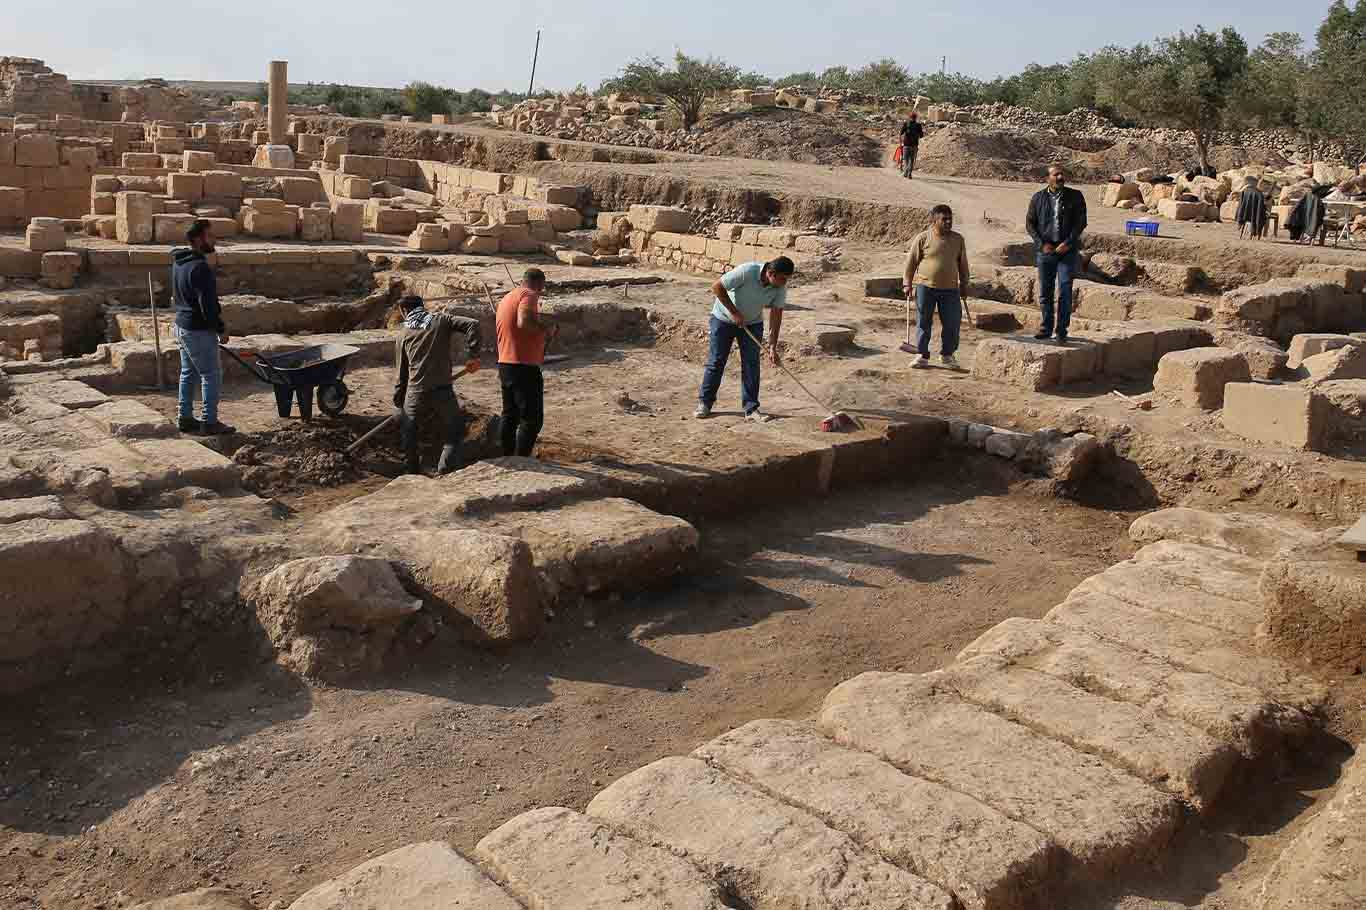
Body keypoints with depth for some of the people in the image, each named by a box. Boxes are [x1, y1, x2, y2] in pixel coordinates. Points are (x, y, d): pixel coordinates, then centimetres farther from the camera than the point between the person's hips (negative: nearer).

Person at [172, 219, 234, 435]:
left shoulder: (178, 262, 10)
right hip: (199, 330, -10)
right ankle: (210, 422, 1)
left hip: (182, 326, 10)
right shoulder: (200, 267, -22)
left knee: (188, 373, 17)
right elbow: (207, 303, -24)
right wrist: (221, 329, -14)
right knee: (211, 375, -2)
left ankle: (186, 418, 23)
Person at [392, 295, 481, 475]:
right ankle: (444, 471, -1)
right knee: (455, 432, 14)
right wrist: (472, 355, -6)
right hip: (443, 390, -1)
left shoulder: (403, 334, 10)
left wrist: (398, 401, 20)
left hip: (415, 394, 1)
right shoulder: (442, 320, 8)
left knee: (407, 432, 23)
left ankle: (413, 473, 26)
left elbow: (401, 372, 12)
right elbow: (472, 324, -7)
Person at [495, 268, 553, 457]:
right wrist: (546, 330, -15)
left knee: (509, 415, 17)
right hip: (524, 366, -9)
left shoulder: (506, 298, 17)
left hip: (505, 364, 9)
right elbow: (524, 322, -30)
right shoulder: (529, 295, -12)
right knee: (532, 419, -6)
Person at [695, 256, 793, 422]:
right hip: (724, 319, -4)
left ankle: (751, 408, 3)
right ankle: (704, 402, 12)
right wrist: (734, 312, -24)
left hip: (752, 323, 4)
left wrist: (773, 346, -17)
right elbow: (717, 288, -26)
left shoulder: (780, 287, -18)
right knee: (716, 361, -1)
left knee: (751, 364, -2)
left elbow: (776, 315, -12)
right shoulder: (746, 272, -33)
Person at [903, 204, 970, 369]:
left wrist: (964, 284, 17)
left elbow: (963, 263, 16)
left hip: (950, 289, 3)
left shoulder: (958, 239, 7)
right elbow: (911, 261, 1)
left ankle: (947, 354, 21)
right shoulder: (922, 238, -4)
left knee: (952, 323, 3)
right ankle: (923, 355, 14)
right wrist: (907, 283, -1)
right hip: (925, 287, -3)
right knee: (923, 323, 3)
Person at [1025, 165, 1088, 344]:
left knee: (1065, 292, -6)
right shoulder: (1038, 198, 5)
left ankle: (1062, 331, 1)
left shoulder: (1075, 197, 2)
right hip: (1045, 251, 2)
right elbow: (1029, 223, 4)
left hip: (1067, 251, -2)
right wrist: (1042, 244, -8)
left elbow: (1081, 222, -1)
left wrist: (1068, 243, -12)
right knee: (1045, 292, 8)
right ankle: (1046, 328, 21)